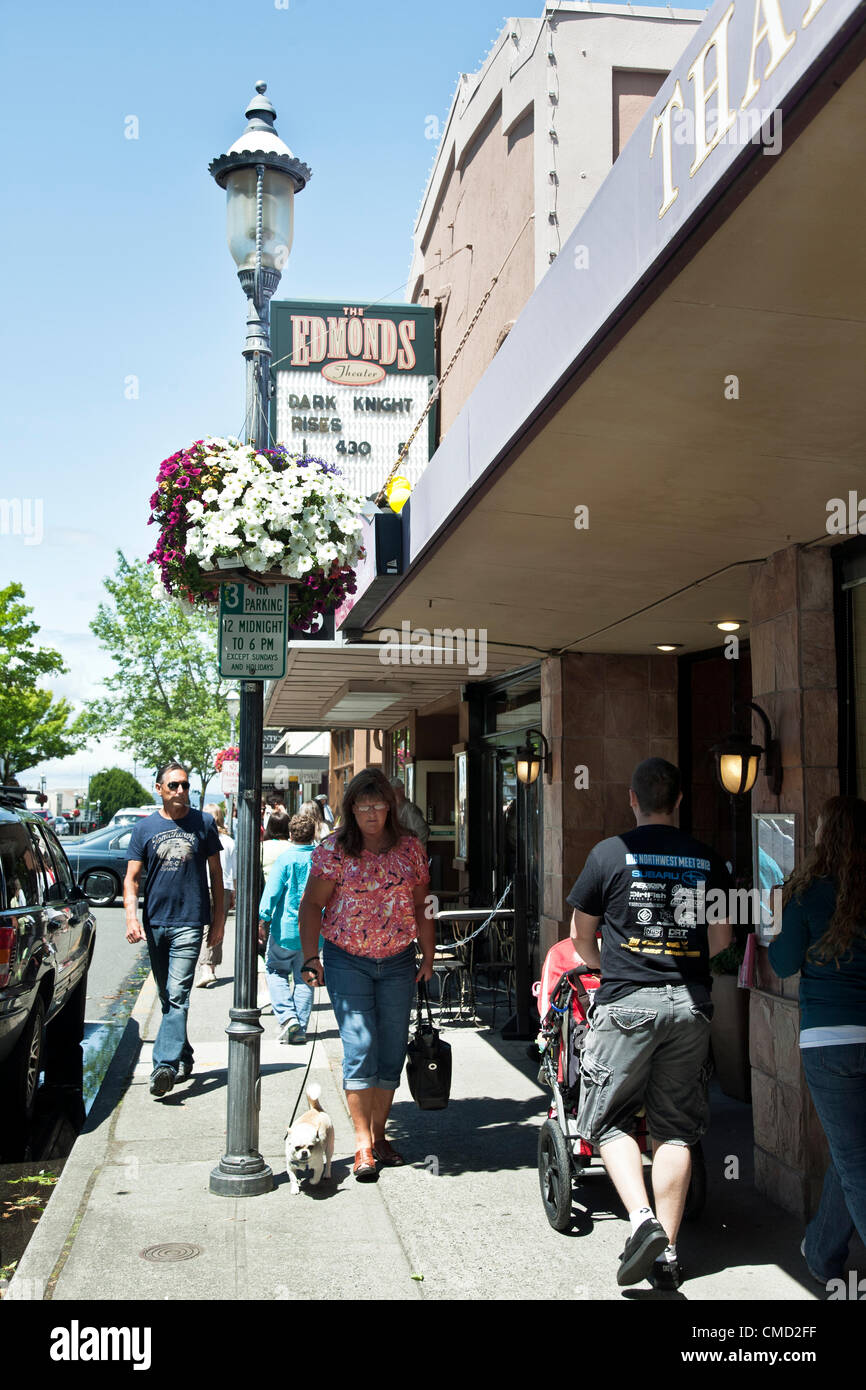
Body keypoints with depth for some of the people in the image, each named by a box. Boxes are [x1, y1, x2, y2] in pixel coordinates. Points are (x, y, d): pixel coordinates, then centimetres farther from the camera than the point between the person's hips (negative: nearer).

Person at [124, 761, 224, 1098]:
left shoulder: (203, 823, 4)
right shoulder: (145, 828, 6)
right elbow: (131, 878, 4)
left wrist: (219, 918, 6)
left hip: (189, 922, -3)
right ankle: (183, 1057, 26)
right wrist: (131, 916, -12)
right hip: (155, 923, 3)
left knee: (177, 995, -13)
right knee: (167, 997, 12)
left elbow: (215, 873, 10)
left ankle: (165, 1064, -18)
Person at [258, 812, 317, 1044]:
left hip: (286, 929, -3)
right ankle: (300, 1029, 11)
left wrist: (263, 921, -6)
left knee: (276, 971, 12)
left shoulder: (285, 858, -9)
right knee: (305, 978, 11)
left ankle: (287, 1017, -5)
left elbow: (271, 892, -12)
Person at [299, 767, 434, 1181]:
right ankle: (363, 1145, -3)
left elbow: (421, 907, 10)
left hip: (398, 962, 3)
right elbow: (312, 904, -3)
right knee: (360, 1047, -9)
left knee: (392, 1053, 7)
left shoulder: (410, 848, 4)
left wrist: (428, 957, 7)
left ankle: (379, 1135, 22)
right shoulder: (334, 849, -5)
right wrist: (311, 958, -10)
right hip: (347, 961, -3)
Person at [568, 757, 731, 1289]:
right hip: (691, 1005, 3)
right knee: (674, 1130, 11)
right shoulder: (709, 860, 5)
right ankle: (668, 1251, 12)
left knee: (609, 1120, 8)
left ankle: (643, 1220, -10)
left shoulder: (611, 853, -2)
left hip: (628, 1003, -3)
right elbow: (722, 938, 12)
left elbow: (581, 934, 6)